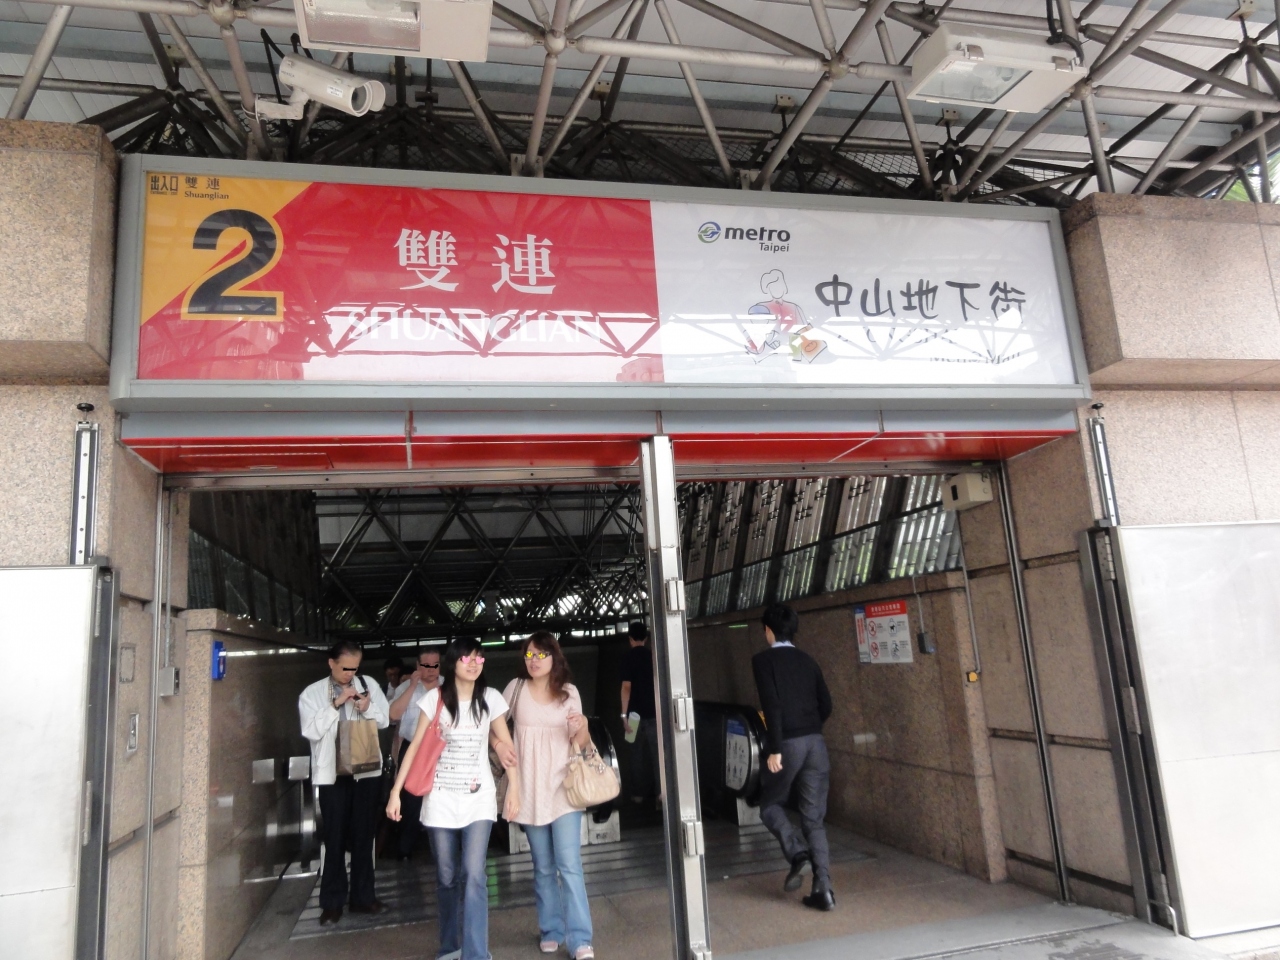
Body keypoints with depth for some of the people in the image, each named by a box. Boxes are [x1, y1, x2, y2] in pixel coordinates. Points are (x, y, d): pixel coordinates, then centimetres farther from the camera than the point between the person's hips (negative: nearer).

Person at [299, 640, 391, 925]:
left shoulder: (368, 684, 3)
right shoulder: (312, 693, 0)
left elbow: (385, 719, 2)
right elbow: (311, 730, -11)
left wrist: (367, 708, -17)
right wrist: (336, 704, -18)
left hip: (367, 770, 2)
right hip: (332, 773, -1)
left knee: (363, 835, 11)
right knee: (335, 838, 5)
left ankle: (362, 896, 24)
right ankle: (332, 902, 18)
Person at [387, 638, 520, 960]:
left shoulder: (490, 698, -2)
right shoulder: (435, 698, -3)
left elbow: (506, 746, 3)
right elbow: (415, 747, -2)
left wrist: (514, 791, 0)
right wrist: (396, 792, -6)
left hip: (478, 799, -1)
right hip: (440, 800, 1)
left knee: (474, 876, -11)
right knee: (446, 878, 11)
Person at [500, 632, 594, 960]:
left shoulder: (569, 692, -1)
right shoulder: (516, 688, 0)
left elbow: (579, 743, 2)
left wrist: (583, 728, -19)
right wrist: (499, 748, -5)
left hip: (562, 787, -1)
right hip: (529, 790, 1)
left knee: (569, 866, -7)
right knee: (543, 867, 12)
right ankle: (551, 932, 25)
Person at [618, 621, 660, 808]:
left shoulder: (628, 657, -6)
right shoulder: (652, 656, 4)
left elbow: (626, 686, -11)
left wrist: (624, 714, -9)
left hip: (636, 712, -2)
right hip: (653, 711, 2)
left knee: (638, 754, 8)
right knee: (656, 752, 4)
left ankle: (639, 793, 12)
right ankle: (660, 792, -1)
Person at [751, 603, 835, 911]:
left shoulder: (763, 660, -4)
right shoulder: (808, 661, 12)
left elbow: (772, 705, -14)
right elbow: (826, 705, 13)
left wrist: (774, 749, -15)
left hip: (787, 744, -5)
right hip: (816, 743, 5)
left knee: (770, 804, 18)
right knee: (814, 819, 10)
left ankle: (798, 853, -2)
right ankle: (823, 889, 6)